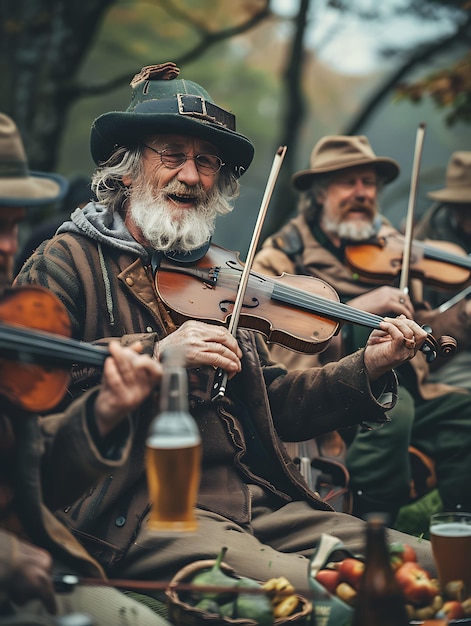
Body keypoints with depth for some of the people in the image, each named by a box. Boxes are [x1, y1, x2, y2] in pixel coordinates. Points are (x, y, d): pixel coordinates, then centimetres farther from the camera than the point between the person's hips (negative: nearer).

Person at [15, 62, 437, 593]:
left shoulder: (213, 279, 22)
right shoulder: (67, 262, 2)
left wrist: (365, 370, 7)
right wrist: (157, 355, -22)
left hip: (259, 503, 7)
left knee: (432, 566, -7)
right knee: (306, 587, -31)